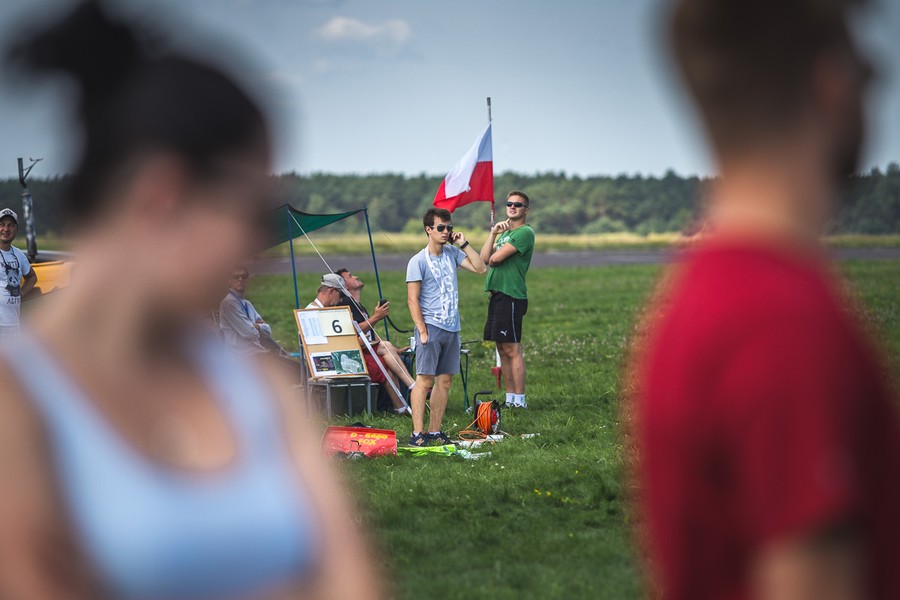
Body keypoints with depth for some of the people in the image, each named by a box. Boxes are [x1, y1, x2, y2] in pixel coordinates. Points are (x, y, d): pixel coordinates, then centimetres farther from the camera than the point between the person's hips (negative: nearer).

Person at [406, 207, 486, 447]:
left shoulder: (452, 253, 11)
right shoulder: (418, 261, -6)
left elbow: (481, 268, 9)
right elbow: (412, 299, -9)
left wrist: (464, 244, 3)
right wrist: (422, 331, -15)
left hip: (452, 328, 6)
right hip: (431, 327, -6)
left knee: (445, 380, 6)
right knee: (424, 380, -9)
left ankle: (435, 431, 12)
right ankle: (417, 433, -8)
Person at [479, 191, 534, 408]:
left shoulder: (525, 233, -8)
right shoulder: (504, 232, 21)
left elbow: (495, 258, -15)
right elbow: (484, 258, 9)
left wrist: (492, 259, 8)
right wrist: (493, 234, 1)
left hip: (511, 296, -9)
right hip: (497, 293, 9)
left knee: (512, 349, -9)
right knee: (502, 349, 10)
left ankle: (519, 401, -8)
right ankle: (510, 397, 15)